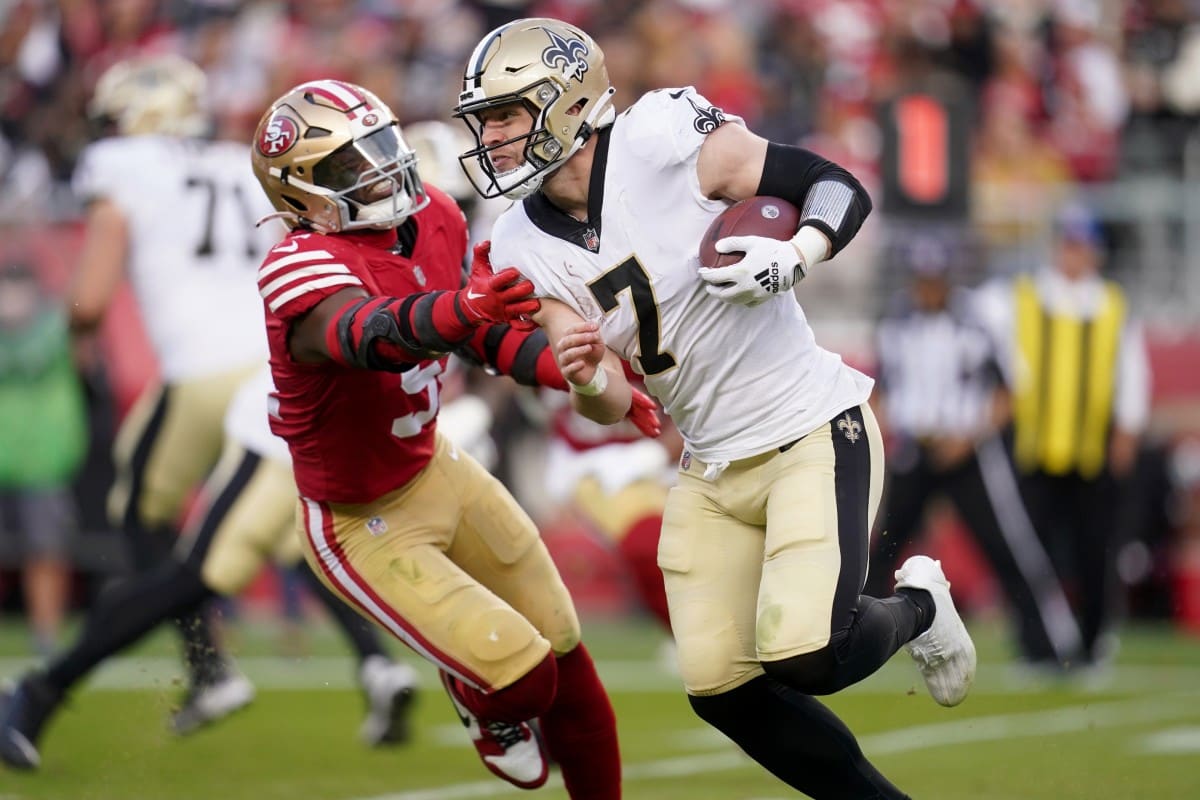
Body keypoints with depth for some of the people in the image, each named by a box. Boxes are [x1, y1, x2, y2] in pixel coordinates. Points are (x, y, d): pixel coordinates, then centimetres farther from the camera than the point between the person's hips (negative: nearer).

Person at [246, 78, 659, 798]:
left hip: (436, 469, 8)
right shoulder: (301, 271, -32)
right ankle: (482, 702, 24)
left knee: (565, 655, 14)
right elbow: (370, 334, -54)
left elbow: (485, 337, 7)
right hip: (367, 527, -8)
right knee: (524, 679, -12)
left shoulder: (431, 217, -7)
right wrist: (459, 310, -74)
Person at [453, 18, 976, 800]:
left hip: (814, 433, -6)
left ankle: (917, 607, 12)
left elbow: (841, 187, -10)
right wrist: (588, 382, -27)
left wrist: (792, 259, -29)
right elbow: (614, 405, -4)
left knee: (806, 656, -21)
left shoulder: (662, 138, -18)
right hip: (714, 466, 6)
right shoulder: (527, 249, -2)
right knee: (724, 691, 1)